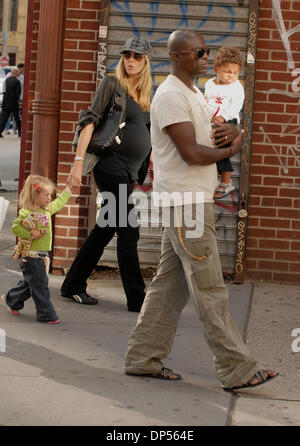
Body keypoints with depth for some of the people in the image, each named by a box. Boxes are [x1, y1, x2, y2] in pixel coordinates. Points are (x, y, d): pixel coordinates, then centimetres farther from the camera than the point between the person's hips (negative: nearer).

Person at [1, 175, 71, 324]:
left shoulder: (47, 209, 11)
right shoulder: (26, 212, -16)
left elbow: (58, 203, 31)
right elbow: (15, 228, -18)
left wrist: (67, 192, 37)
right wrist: (30, 234, -24)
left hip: (42, 254, 9)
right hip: (31, 256, -9)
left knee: (29, 283, 20)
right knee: (40, 286, -4)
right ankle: (46, 314, 2)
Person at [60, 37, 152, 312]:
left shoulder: (146, 94, 14)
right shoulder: (112, 84, -5)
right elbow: (90, 121, -10)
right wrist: (78, 161, -17)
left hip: (130, 171, 7)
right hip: (112, 167, -7)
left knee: (105, 230, 12)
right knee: (128, 232, -6)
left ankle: (74, 286, 22)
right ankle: (136, 298, -1)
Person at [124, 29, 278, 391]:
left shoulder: (194, 94, 19)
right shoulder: (170, 96, -13)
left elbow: (225, 136, 22)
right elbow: (192, 153, -21)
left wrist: (230, 131, -2)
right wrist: (229, 150, -5)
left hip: (194, 201, 10)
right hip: (184, 202, -10)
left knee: (170, 285, 11)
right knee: (209, 288, -8)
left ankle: (143, 358, 17)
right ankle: (236, 369, -6)